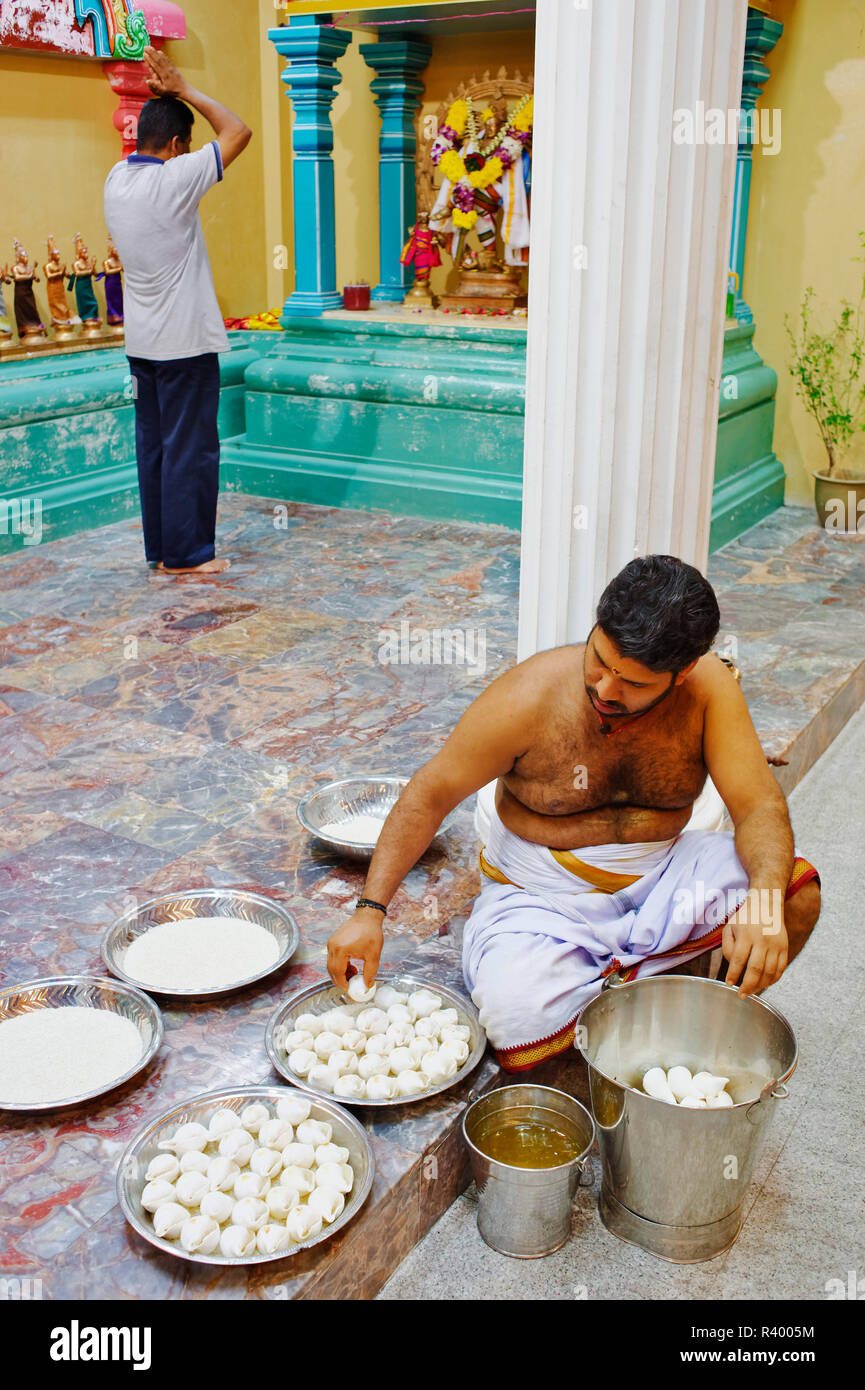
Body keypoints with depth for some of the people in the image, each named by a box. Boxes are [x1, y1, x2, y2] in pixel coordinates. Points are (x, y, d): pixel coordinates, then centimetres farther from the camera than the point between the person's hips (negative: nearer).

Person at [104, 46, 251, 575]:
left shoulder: (118, 178, 6)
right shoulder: (172, 180, -16)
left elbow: (149, 146, 28)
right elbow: (239, 132, -10)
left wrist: (163, 98, 15)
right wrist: (185, 91, -2)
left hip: (142, 342, 8)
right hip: (184, 342, -8)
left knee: (154, 444, 12)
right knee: (191, 448, -1)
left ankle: (161, 548, 18)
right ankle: (187, 553, 4)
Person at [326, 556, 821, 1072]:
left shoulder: (707, 686, -14)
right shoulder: (529, 696, -19)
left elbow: (760, 806, -14)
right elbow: (430, 795, -11)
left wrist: (765, 900, -35)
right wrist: (370, 911, -17)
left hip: (662, 875, 3)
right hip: (543, 892, -2)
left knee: (796, 893, -21)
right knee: (517, 1018, -31)